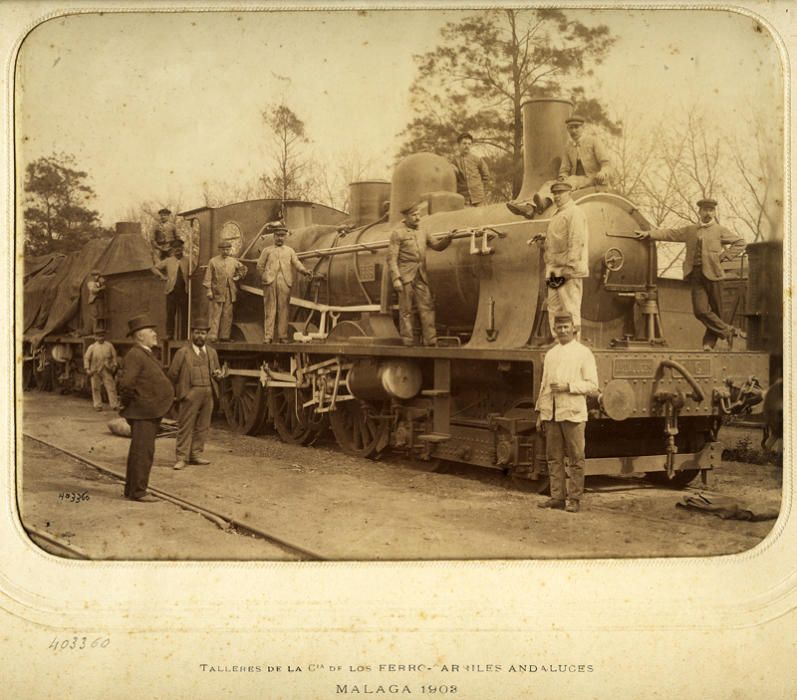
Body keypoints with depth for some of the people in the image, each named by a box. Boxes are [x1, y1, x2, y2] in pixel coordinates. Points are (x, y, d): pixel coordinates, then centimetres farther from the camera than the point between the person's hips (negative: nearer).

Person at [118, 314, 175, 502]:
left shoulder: (146, 354, 15)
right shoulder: (135, 355, -18)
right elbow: (126, 382, -29)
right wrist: (132, 400, -14)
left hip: (151, 413, 10)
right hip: (143, 413, -10)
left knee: (139, 452, 16)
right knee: (142, 452, -7)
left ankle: (132, 489, 25)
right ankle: (137, 491, -3)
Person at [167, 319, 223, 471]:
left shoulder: (212, 352, 17)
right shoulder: (183, 352, 1)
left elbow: (217, 371, 26)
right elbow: (172, 374, 0)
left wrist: (218, 374, 3)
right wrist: (174, 393, -2)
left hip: (208, 394, 5)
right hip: (190, 394, -5)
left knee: (202, 427, 7)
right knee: (185, 427, -4)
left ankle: (196, 455, 16)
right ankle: (181, 457, -2)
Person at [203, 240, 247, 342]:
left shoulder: (233, 261, 12)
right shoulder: (213, 261, 0)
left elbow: (243, 268, 29)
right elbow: (208, 277, -2)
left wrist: (238, 276, 14)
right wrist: (209, 290, -10)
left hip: (230, 292, 4)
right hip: (217, 292, -4)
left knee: (228, 315, 3)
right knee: (215, 315, -7)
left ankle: (225, 336, 8)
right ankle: (212, 336, -8)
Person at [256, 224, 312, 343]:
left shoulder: (290, 251, 21)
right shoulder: (267, 250, 18)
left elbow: (296, 263, 8)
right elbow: (260, 265, 15)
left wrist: (305, 271, -10)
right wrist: (264, 278, 4)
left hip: (285, 283, 1)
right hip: (270, 283, -1)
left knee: (283, 309, -2)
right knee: (269, 309, -4)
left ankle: (283, 336, 0)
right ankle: (267, 336, -5)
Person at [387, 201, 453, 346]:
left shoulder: (422, 233, 16)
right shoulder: (397, 233, -2)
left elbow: (437, 246, 21)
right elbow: (391, 258, -6)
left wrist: (447, 238, 0)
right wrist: (396, 279, -15)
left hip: (421, 277, 5)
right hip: (405, 277, -5)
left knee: (427, 307, -3)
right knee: (406, 311, -1)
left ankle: (431, 341, -4)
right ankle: (408, 342, 3)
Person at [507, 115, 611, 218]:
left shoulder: (594, 141, 4)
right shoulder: (568, 148, 19)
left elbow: (607, 164, -4)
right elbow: (564, 171, 17)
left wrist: (602, 173, -27)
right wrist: (563, 179, -8)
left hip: (593, 180, -5)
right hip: (574, 182, 6)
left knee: (572, 179, -36)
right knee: (549, 184, -20)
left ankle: (545, 202, -66)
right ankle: (530, 207, -52)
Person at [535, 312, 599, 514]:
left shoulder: (583, 353, 2)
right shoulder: (550, 354, 16)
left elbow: (592, 385, -3)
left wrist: (568, 386, -14)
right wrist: (540, 413, 14)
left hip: (573, 413, -5)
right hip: (551, 413, 5)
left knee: (575, 458, -2)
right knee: (554, 457, 5)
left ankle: (574, 499, 3)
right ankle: (557, 496, 11)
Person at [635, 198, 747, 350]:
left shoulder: (720, 231, 9)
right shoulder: (690, 230, 18)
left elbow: (739, 242, 12)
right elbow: (670, 234, 15)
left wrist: (725, 256, 1)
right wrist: (649, 234, 5)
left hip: (712, 273, -2)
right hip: (696, 274, 2)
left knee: (715, 310, -1)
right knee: (700, 310, -10)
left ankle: (709, 343, 8)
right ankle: (728, 331, 0)